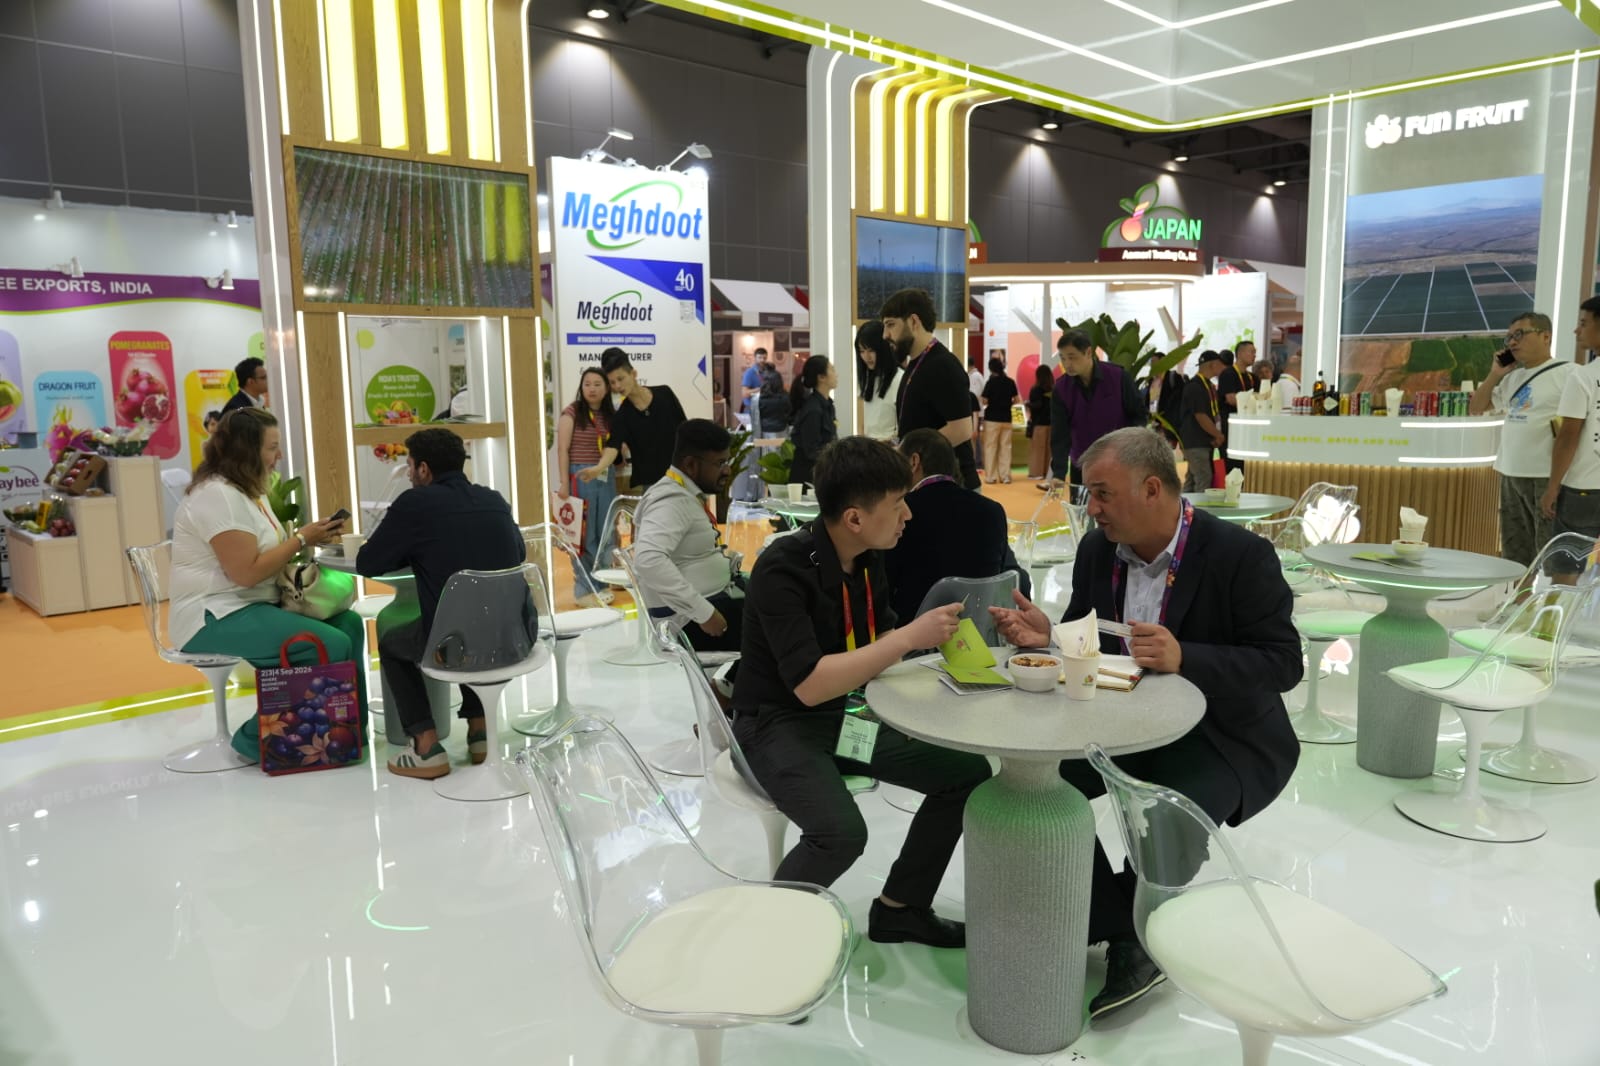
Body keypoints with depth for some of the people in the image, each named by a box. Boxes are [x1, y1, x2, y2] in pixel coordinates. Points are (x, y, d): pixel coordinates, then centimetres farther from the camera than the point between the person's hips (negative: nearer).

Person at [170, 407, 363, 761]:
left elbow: (267, 550, 19)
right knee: (331, 645, -23)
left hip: (254, 606, 10)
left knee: (349, 623, -3)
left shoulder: (250, 491, 15)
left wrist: (308, 537, 2)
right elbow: (246, 571, -23)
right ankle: (262, 737, -8)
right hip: (215, 619, -10)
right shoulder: (218, 495, -17)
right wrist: (301, 539, -14)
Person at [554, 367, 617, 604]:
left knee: (605, 532, 8)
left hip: (606, 477, 5)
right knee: (583, 533, -2)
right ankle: (585, 589, 5)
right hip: (580, 476, -5)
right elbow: (563, 449, -6)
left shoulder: (611, 415, 11)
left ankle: (601, 583, 19)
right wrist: (564, 482, -12)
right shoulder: (572, 412, -4)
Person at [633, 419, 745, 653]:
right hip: (690, 619, -10)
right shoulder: (673, 500, -18)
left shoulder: (690, 494, 11)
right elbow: (648, 559, -34)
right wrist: (704, 613, -32)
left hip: (716, 598, 10)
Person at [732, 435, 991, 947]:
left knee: (968, 771, -2)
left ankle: (899, 909, 14)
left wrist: (934, 636, -10)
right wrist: (910, 636, -31)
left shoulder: (868, 559, -1)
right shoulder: (783, 568, -25)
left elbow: (878, 642, 11)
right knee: (842, 832, -31)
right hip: (779, 723, -7)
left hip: (850, 712, 8)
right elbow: (810, 684, -31)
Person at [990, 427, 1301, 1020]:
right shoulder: (1097, 550, 0)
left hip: (1220, 736, -5)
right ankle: (1127, 937, -3)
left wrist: (1184, 659, -34)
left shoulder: (1240, 555, -17)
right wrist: (1046, 635, -15)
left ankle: (1119, 929, 3)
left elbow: (1284, 663, -19)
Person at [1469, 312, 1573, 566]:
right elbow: (1475, 409, 20)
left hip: (1546, 477, -7)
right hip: (1511, 476, 8)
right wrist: (1495, 375, 8)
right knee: (1515, 558, 14)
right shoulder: (1512, 377, 15)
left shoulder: (1566, 373, -7)